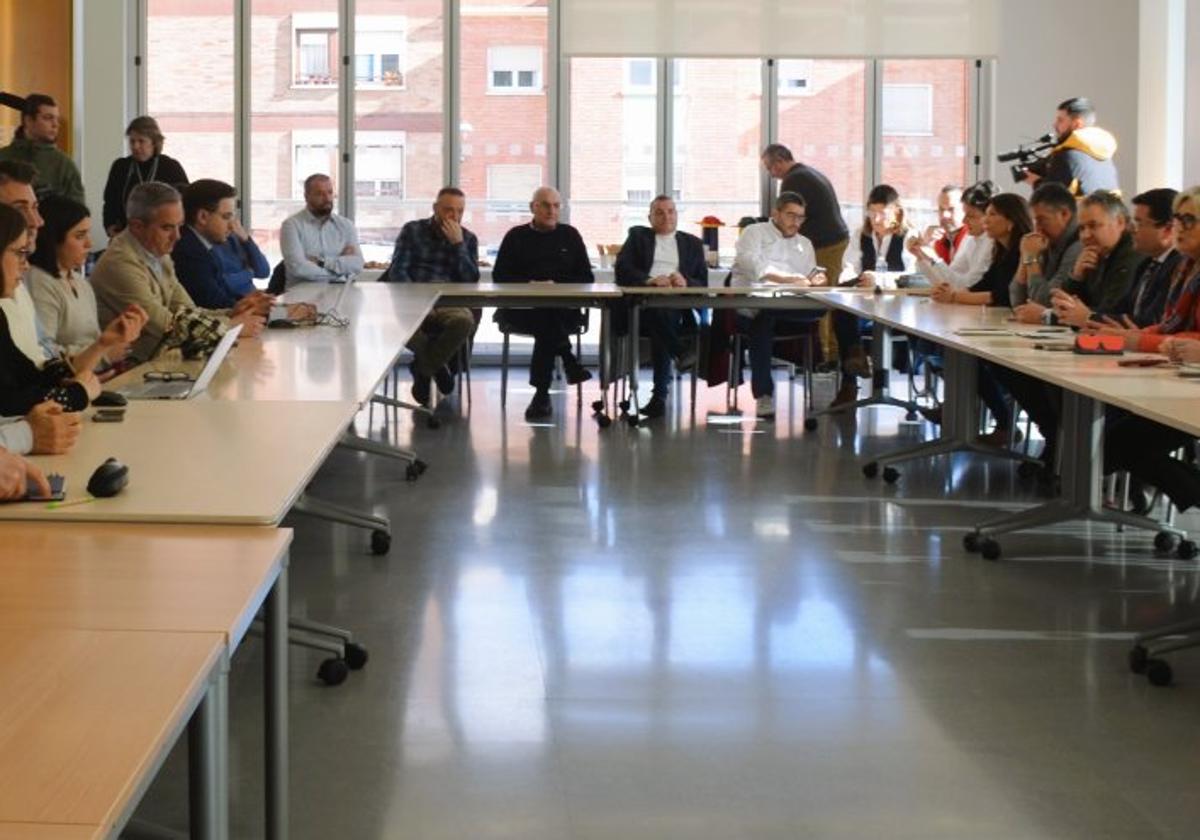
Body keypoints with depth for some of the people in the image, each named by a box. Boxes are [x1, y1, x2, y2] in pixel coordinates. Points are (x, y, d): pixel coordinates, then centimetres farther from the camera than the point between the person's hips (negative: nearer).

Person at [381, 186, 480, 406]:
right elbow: (397, 271, 3)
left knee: (465, 320, -36)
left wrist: (457, 244, -5)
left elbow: (471, 281, 4)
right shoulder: (412, 231, 12)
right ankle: (435, 365, -9)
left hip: (449, 305, 1)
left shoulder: (469, 239, 16)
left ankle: (423, 369, -9)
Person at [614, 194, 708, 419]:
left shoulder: (692, 243, 26)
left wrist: (685, 281, -9)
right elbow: (621, 270, 5)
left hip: (677, 307, 0)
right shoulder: (638, 236, 22)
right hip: (641, 305, 0)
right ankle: (681, 352, -36)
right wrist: (649, 280, -14)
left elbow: (703, 283, 15)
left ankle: (660, 395, -33)